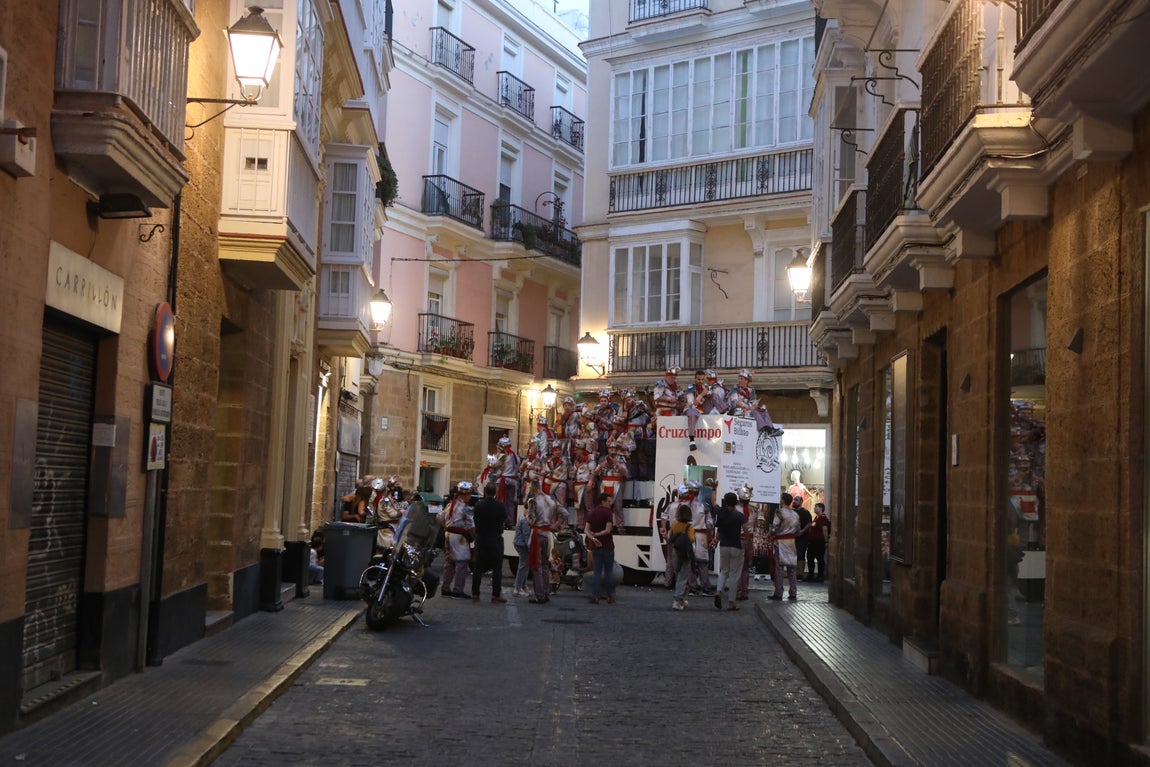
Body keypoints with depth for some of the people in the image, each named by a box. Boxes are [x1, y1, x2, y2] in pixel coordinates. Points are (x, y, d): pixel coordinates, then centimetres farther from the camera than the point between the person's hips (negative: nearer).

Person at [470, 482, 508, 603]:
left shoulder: (478, 506, -6)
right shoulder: (501, 507, -12)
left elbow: (475, 519, 6)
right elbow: (505, 519, 3)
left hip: (481, 540, 2)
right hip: (496, 540, -2)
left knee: (478, 568, 10)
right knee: (497, 568, 3)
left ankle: (475, 593, 10)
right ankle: (496, 594, -1)